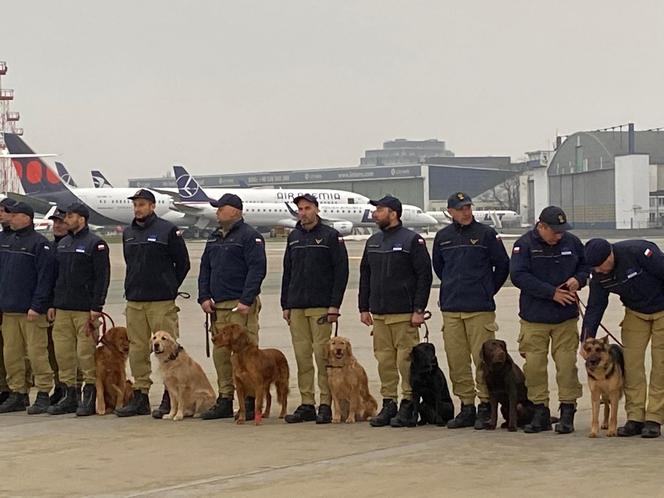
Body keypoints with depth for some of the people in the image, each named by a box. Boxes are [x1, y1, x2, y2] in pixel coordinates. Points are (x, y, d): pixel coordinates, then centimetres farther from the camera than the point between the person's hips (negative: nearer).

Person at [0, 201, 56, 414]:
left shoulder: (39, 244, -8)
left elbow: (45, 277, -13)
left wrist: (36, 306, -17)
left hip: (31, 311, -7)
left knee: (37, 353, -5)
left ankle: (43, 395, 1)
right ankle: (17, 394, 16)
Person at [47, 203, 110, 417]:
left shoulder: (95, 244, -6)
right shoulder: (62, 244, 16)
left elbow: (102, 277, -10)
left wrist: (96, 308, -15)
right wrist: (52, 304, 13)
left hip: (85, 309, -7)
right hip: (62, 309, 7)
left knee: (86, 352, -6)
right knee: (63, 352, 6)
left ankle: (90, 397, 2)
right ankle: (69, 395, 14)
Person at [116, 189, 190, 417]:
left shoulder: (168, 230, -5)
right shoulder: (128, 233, 13)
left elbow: (183, 263, 0)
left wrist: (169, 288, 4)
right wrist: (135, 287, 16)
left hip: (162, 302, -6)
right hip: (134, 302, 6)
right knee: (137, 349, 7)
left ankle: (170, 399, -1)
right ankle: (140, 396, 14)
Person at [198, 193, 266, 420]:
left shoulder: (250, 236, -6)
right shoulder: (215, 238, 18)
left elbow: (257, 269, -13)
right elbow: (205, 269, 20)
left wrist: (246, 301, -19)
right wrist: (204, 297, 6)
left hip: (241, 306, -8)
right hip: (218, 306, 8)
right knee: (220, 354, 9)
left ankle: (249, 403, -4)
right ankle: (224, 401, 16)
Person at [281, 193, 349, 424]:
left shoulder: (331, 236, -2)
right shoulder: (294, 237, 15)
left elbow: (341, 271, -6)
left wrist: (334, 305, -12)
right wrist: (285, 305, 12)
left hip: (321, 307, -5)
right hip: (296, 307, 5)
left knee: (322, 354, -6)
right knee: (302, 356, 5)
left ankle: (326, 405, -2)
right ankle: (307, 405, 10)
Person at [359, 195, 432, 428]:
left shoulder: (412, 240, -5)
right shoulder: (373, 242, 15)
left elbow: (424, 276, -8)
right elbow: (365, 276, 20)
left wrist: (418, 310, -13)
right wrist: (364, 308, 13)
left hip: (404, 313, -6)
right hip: (379, 313, 6)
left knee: (406, 360, -5)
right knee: (384, 360, 7)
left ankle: (408, 407, 0)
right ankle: (388, 404, 14)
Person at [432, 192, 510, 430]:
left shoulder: (486, 234, -2)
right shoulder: (443, 237, 10)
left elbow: (502, 265, 5)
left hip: (480, 309, -4)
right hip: (450, 309, 4)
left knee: (483, 359, -6)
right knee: (456, 360, 5)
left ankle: (486, 406, 2)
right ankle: (467, 406, 13)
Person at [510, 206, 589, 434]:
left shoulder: (572, 242, 3)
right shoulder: (525, 244, -7)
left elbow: (585, 265, 18)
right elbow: (518, 276, -16)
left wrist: (578, 279, -6)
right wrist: (552, 292, -18)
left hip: (566, 318, 1)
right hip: (534, 318, -1)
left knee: (566, 364, -2)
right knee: (534, 365, 1)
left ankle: (567, 413, 7)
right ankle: (540, 413, 13)